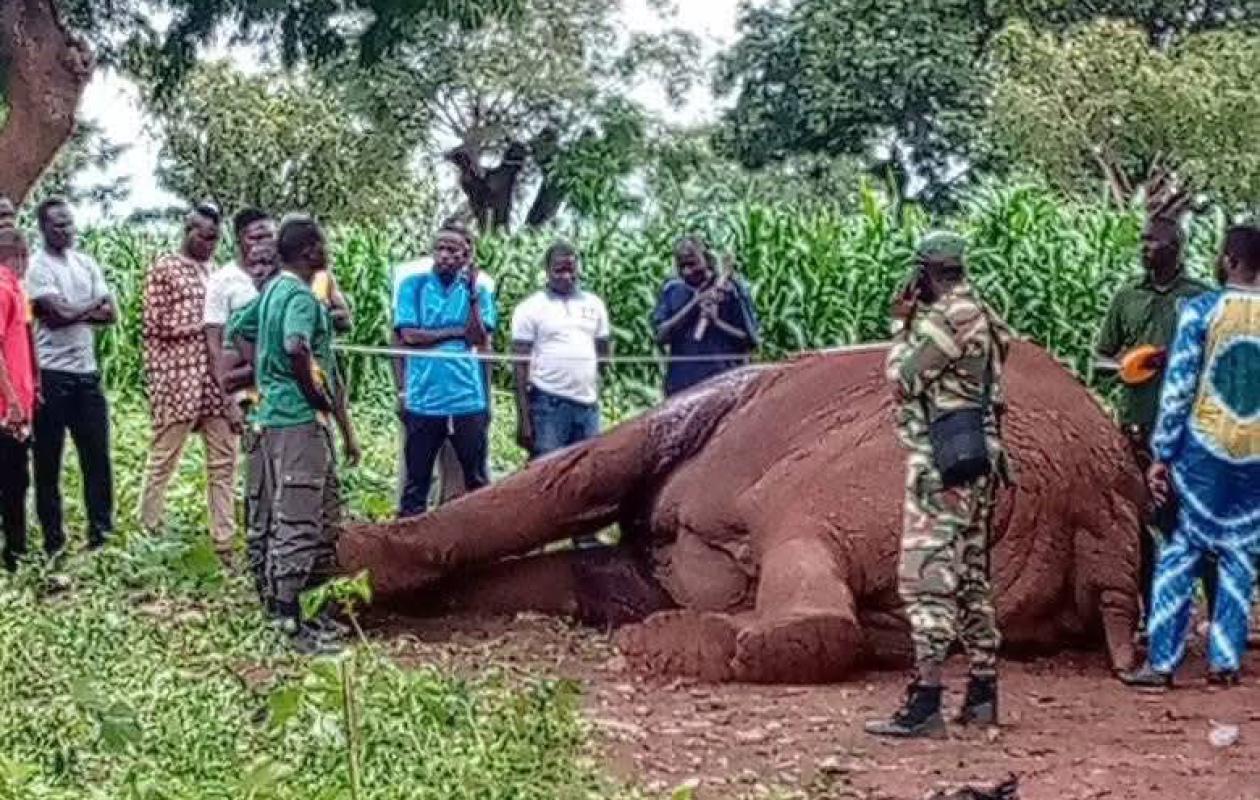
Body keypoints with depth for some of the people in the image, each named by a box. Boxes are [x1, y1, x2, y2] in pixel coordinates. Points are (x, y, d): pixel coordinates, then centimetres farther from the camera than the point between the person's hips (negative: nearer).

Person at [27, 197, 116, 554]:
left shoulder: (86, 263, 11)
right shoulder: (37, 266, -8)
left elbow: (111, 314, 3)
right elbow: (59, 314, -19)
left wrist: (73, 312, -12)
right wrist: (94, 305, -4)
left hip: (87, 371, 6)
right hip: (52, 374, -6)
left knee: (97, 455, 7)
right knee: (48, 460, 3)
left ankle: (101, 532, 16)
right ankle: (53, 539, 10)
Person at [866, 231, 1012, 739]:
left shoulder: (950, 317, -15)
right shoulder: (980, 316, 14)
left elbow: (902, 377, -13)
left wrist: (906, 325, 2)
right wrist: (914, 321, 15)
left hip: (940, 463, -10)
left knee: (927, 576, -11)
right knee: (970, 575, 15)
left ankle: (925, 704, -15)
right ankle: (982, 695, 20)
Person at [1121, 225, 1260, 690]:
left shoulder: (1201, 311, -7)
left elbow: (1177, 389, -8)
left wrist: (1162, 455, -3)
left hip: (1204, 448, -2)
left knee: (1181, 551, 5)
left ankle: (1161, 662, 3)